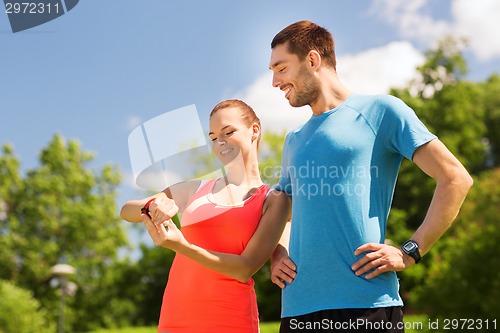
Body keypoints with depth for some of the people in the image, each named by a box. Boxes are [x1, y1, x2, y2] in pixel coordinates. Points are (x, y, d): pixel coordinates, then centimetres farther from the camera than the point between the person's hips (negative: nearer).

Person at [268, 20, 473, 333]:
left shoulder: (380, 110, 2)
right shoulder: (294, 140, 19)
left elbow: (456, 178, -3)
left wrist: (409, 252, -9)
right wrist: (276, 256, 10)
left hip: (367, 304, -5)